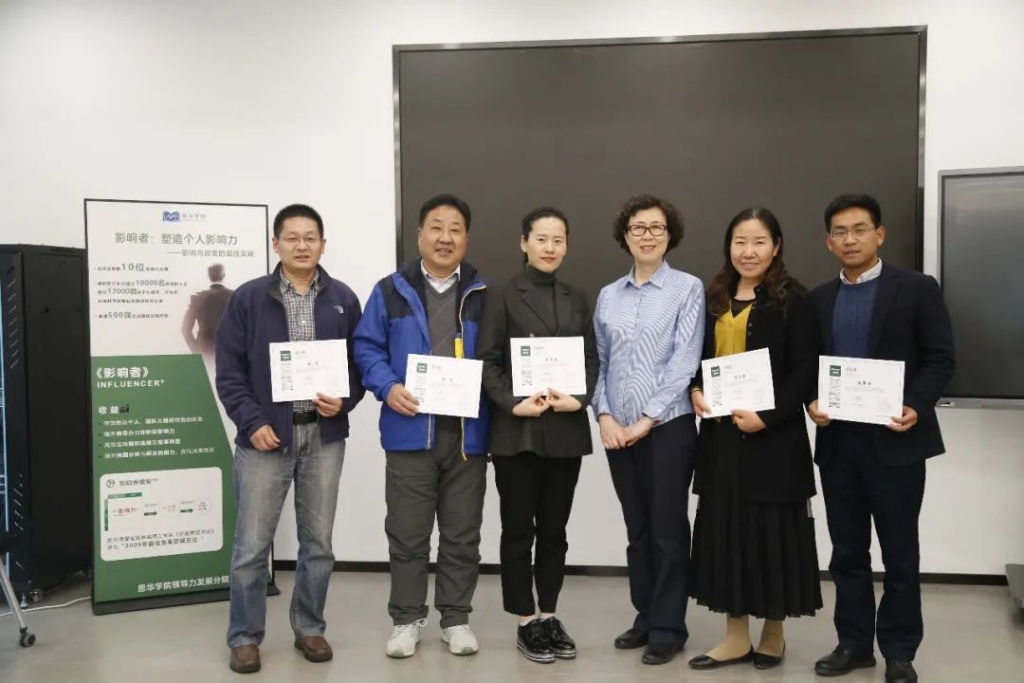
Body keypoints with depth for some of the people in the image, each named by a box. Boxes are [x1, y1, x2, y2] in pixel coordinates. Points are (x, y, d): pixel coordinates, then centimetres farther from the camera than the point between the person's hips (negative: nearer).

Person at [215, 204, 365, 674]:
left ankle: (309, 628, 27)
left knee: (318, 543, 11)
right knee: (251, 546, 3)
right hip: (265, 436, -2)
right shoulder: (248, 298, -1)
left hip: (324, 437, 2)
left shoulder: (343, 300, 4)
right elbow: (229, 371, -2)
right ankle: (245, 637, 19)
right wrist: (252, 423, -11)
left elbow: (361, 362, 7)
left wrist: (345, 401, -10)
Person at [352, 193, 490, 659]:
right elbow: (367, 347, 3)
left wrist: (492, 393, -8)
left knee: (462, 533, 10)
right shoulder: (391, 291, 5)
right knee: (407, 533, 7)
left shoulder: (484, 295, 7)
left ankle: (456, 618, 24)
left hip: (467, 431, 1)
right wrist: (388, 388, -13)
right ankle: (406, 619, 21)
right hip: (410, 431, -1)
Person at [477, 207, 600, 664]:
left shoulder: (577, 299, 12)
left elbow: (591, 359, 8)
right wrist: (514, 404, -17)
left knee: (554, 529, 11)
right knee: (518, 529, 5)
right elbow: (487, 362, -5)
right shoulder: (502, 297, 0)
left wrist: (579, 399, -10)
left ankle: (549, 616, 23)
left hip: (566, 430, 3)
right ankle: (526, 622, 16)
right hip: (517, 430, -3)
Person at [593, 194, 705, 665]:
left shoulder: (687, 288, -2)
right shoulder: (608, 296, 10)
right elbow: (601, 362, 10)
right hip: (618, 429, 4)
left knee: (667, 528, 3)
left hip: (668, 425, -4)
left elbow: (685, 361, -9)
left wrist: (649, 418, -12)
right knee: (637, 528, 13)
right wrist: (604, 416, -3)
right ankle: (645, 616, 26)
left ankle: (668, 626, 16)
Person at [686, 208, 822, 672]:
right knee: (724, 528, 7)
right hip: (721, 433, 5)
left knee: (772, 530, 4)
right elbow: (699, 356, 17)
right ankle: (736, 637, 19)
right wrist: (695, 390, -3)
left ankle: (773, 632, 23)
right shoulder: (714, 298, 11)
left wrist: (767, 416, -19)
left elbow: (804, 369, -10)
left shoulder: (792, 300, -5)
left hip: (772, 435, -5)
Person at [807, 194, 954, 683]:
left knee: (899, 553, 6)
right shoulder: (819, 299, 11)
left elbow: (939, 359, -4)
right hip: (837, 441, 4)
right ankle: (854, 643, 23)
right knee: (847, 552, 11)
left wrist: (915, 407, -20)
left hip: (893, 440, -4)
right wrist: (812, 403, -8)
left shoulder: (917, 289, -1)